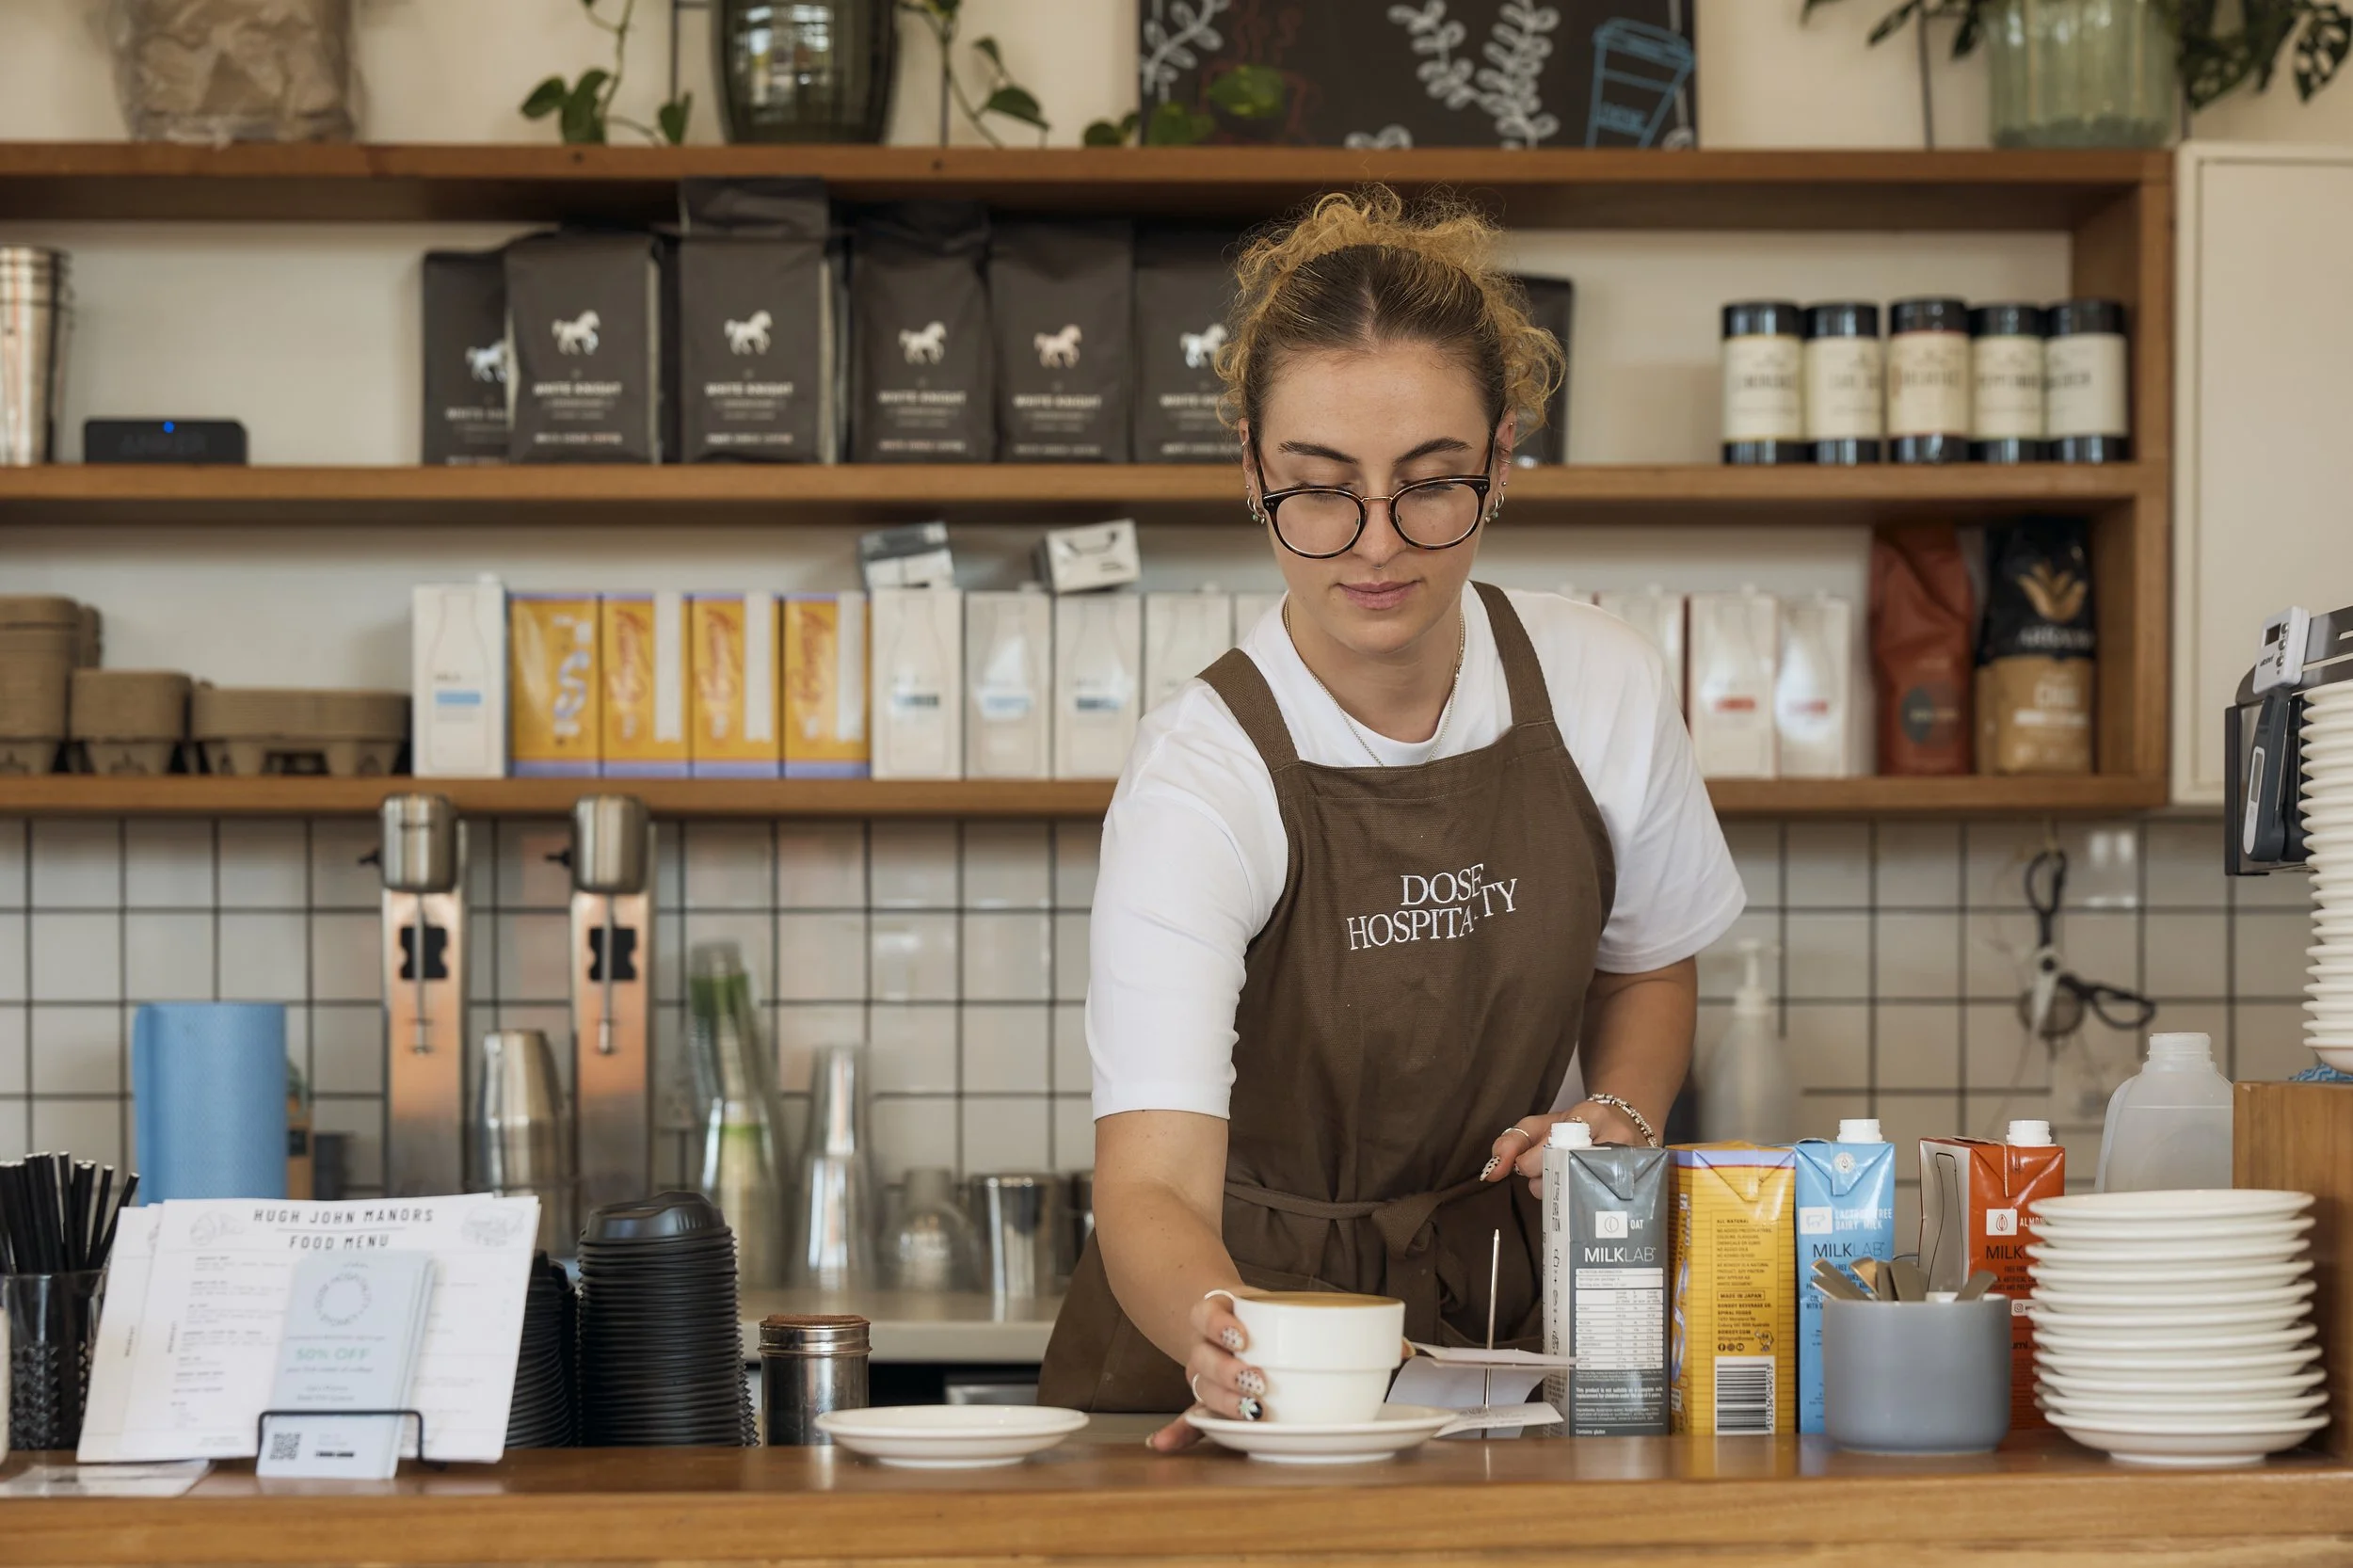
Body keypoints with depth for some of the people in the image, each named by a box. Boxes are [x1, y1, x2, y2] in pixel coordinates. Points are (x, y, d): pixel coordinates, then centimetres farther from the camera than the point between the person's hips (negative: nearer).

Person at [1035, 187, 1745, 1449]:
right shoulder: (1199, 777, -16)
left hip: (1498, 1312, 2)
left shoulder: (1602, 691, -4)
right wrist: (1213, 1330, -48)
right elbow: (1152, 1180, -28)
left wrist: (1619, 1117, -3)